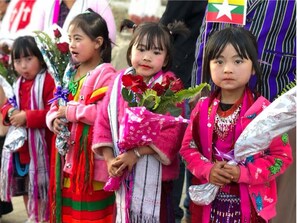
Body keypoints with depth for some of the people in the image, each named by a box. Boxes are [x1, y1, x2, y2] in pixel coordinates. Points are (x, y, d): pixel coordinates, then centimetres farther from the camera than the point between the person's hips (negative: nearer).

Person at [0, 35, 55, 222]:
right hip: (19, 143, 8)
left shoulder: (47, 82, -15)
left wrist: (27, 117, -23)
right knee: (24, 184, 19)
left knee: (41, 185, 0)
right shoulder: (18, 84, 11)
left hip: (39, 144, -8)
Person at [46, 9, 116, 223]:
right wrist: (54, 119, -7)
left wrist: (71, 112, -19)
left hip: (92, 155, -8)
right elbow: (55, 107, 16)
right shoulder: (70, 74, 13)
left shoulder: (105, 74, -14)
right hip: (69, 153, 8)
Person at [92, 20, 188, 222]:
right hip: (122, 173, 4)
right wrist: (109, 158, -6)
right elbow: (103, 120, 4)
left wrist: (137, 153, -21)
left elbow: (172, 130, -18)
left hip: (155, 174, -4)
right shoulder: (120, 82, 2)